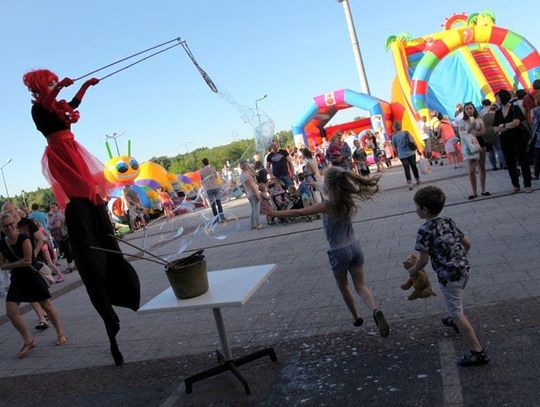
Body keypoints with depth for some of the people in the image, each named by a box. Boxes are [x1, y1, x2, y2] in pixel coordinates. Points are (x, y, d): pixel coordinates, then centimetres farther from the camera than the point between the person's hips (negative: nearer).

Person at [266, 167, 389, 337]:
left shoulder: (327, 205, -19)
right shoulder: (348, 199, -3)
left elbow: (298, 212, -21)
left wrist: (276, 213, -15)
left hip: (338, 251, -5)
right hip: (355, 247, 5)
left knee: (343, 287, 19)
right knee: (361, 286, 8)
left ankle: (356, 317, 30)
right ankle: (376, 310, -17)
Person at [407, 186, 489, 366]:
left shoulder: (425, 231, -18)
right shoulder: (449, 222, 5)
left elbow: (423, 260, -15)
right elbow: (467, 243, 11)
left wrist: (413, 270, 3)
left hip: (448, 275, -9)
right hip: (463, 269, 9)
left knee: (457, 313, 0)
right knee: (454, 302, 35)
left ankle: (478, 352, 1)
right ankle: (455, 321, 61)